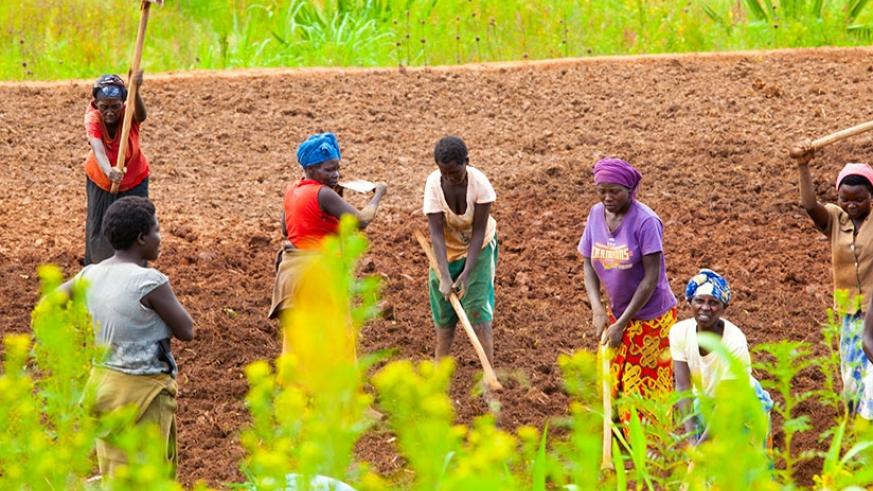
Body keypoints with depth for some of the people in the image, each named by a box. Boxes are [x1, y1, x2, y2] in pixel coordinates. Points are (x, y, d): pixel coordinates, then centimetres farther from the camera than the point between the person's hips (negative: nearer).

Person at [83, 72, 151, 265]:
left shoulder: (129, 115, -29)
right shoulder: (93, 120, -30)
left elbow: (141, 115, -55)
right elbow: (98, 149, -48)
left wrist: (136, 91, -77)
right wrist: (109, 171, -70)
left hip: (134, 181, -1)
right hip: (101, 182, 1)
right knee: (100, 230, 12)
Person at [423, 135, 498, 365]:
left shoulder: (479, 183, -28)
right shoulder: (434, 185, -26)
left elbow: (479, 231, -23)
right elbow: (437, 233, -26)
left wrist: (467, 273, -29)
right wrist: (445, 277, -35)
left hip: (477, 247, -2)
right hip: (447, 249, 2)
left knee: (477, 309, -11)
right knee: (444, 308, 9)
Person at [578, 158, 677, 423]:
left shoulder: (645, 221, -20)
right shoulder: (596, 214, -2)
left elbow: (651, 277, -20)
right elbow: (589, 264, 5)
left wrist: (621, 324, -19)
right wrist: (597, 309, -11)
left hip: (651, 317, -6)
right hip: (618, 314, 6)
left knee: (646, 391, 1)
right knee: (613, 389, 8)